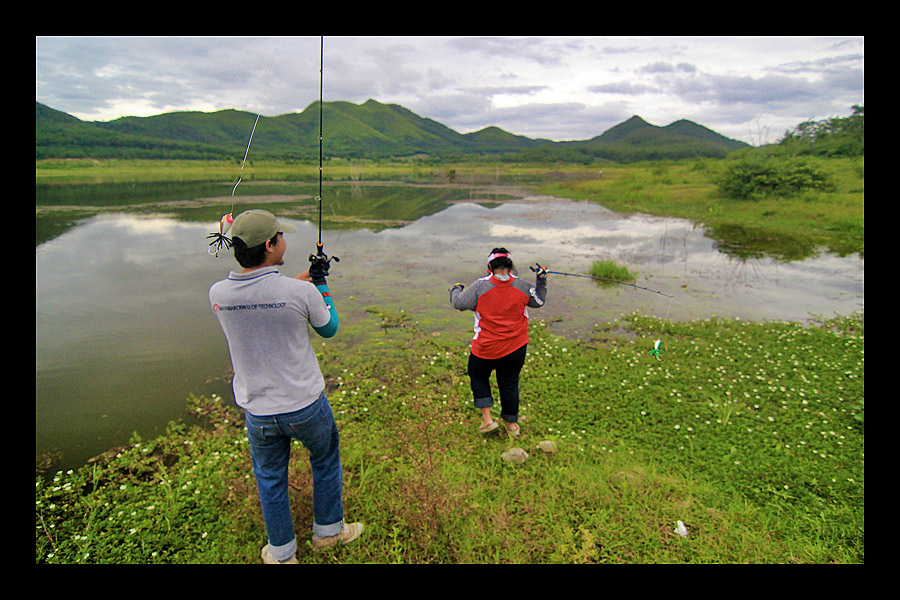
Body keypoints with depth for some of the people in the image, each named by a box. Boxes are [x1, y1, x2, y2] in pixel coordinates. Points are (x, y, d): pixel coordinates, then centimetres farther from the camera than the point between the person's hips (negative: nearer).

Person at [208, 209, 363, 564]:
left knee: (270, 480, 22)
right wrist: (320, 284, 8)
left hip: (257, 412, 3)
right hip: (306, 406, -3)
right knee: (325, 461, 24)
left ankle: (281, 553, 41)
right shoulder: (301, 293, -22)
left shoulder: (218, 294, -10)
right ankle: (328, 531, 42)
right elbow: (328, 328, -2)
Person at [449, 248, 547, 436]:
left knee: (478, 376, 20)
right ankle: (511, 423, 31)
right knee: (510, 382, 17)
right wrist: (541, 280, 21)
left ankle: (487, 418, 13)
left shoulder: (481, 286, -16)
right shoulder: (521, 286, -6)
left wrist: (456, 289, 12)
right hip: (516, 348, 3)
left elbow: (458, 303, -8)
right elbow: (539, 301, 11)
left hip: (485, 348, -3)